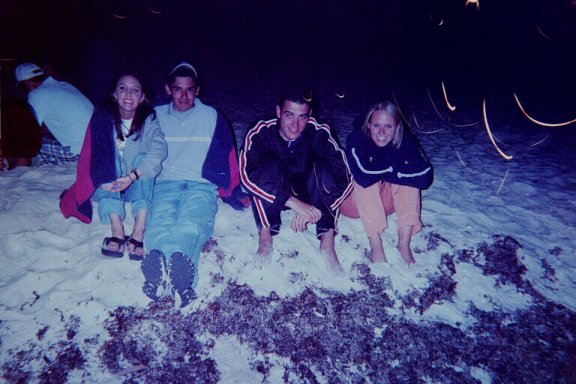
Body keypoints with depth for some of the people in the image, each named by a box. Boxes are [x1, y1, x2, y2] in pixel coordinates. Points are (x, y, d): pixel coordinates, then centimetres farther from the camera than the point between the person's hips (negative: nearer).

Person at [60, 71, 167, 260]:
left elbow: (159, 149, -24)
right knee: (108, 155, -26)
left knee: (142, 158, -26)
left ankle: (139, 231, -42)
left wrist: (131, 177, -36)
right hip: (107, 187, 0)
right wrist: (104, 179, -32)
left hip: (137, 188, 0)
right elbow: (90, 154, -13)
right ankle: (117, 229, -42)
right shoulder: (102, 117, -4)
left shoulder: (149, 120, -5)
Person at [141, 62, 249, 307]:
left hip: (202, 185, -1)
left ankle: (161, 274, -61)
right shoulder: (157, 117, 21)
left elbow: (228, 157, 18)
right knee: (159, 223, -34)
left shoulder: (212, 117, 18)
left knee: (190, 224, -36)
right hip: (165, 184, 1)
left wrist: (234, 192, 10)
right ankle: (179, 279, -61)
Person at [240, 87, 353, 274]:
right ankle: (265, 238, -26)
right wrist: (294, 203, -47)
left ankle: (327, 243, -28)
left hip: (308, 195, 1)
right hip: (271, 199, -1)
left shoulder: (319, 133, -19)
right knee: (267, 162, -30)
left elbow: (344, 178, -27)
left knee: (324, 165, -27)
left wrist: (311, 209, -40)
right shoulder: (261, 133, -22)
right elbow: (249, 175, -38)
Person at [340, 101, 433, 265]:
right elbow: (363, 176, -41)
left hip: (385, 201, 3)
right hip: (353, 201, -3)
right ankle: (375, 246, -30)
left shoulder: (406, 140, -15)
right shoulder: (357, 139, -23)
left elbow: (425, 177, -30)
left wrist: (380, 170, -33)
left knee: (410, 176, -22)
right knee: (366, 180, -32)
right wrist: (391, 166, -26)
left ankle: (404, 244, -24)